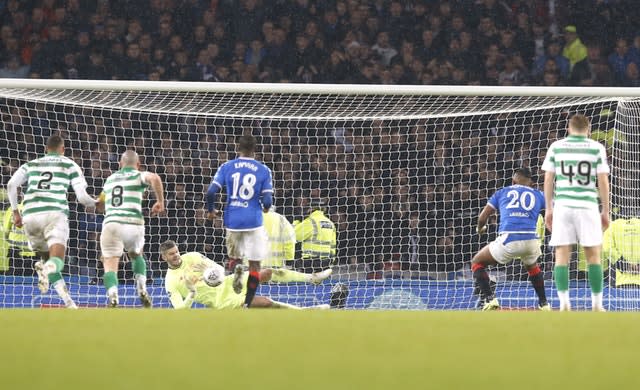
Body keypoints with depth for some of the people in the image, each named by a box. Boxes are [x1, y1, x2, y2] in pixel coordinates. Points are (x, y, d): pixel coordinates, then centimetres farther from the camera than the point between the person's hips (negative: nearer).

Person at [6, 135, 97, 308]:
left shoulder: (31, 164, 22)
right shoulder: (70, 165, 16)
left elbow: (11, 184, 5)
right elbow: (82, 197, 8)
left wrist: (15, 212, 14)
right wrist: (94, 203, 30)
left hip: (30, 216, 3)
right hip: (55, 214, -3)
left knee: (48, 259, 19)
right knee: (57, 261, -14)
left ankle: (68, 301, 0)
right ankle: (45, 269, -53)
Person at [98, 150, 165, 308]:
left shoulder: (110, 179, 25)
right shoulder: (139, 176, 12)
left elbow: (101, 202, 39)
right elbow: (155, 178, -11)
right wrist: (160, 202, 0)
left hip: (111, 223, 1)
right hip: (133, 223, -1)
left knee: (110, 265, -3)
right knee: (136, 256, 28)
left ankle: (113, 297, -30)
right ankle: (142, 290, 10)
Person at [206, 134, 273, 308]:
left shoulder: (227, 167, 1)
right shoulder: (263, 170, -1)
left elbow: (211, 192, -6)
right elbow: (267, 201, -5)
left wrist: (211, 210, 13)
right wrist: (265, 207, 18)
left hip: (232, 220, 1)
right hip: (253, 221, -1)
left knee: (234, 257, 22)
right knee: (254, 264, 6)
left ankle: (236, 268, -14)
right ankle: (247, 304, -2)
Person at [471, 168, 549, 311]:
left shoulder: (501, 193, 20)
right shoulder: (537, 195, 20)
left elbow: (483, 217, 20)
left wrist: (480, 228, 42)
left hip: (508, 241, -2)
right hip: (531, 240, 2)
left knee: (477, 262, 19)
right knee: (532, 266, 37)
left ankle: (489, 299, 1)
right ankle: (543, 303, 33)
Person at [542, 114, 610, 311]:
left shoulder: (556, 147, 7)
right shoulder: (597, 148, 2)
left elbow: (548, 179, 6)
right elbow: (603, 181, 0)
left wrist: (549, 209, 13)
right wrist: (605, 211, 7)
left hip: (562, 206, 1)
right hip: (588, 206, -1)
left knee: (562, 256, 2)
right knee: (593, 256, 8)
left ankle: (564, 304, -7)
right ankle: (597, 305, 7)